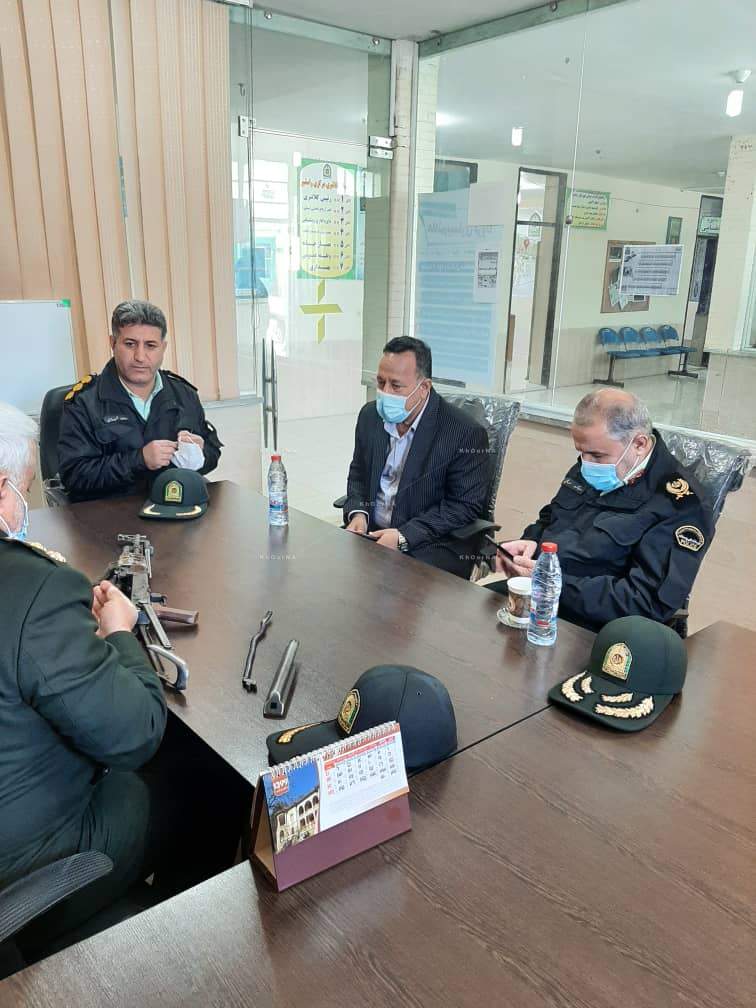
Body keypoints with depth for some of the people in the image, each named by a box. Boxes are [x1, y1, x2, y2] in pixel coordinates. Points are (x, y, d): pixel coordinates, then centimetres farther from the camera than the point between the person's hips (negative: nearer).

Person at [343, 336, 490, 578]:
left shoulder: (466, 433, -14)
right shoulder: (370, 415, 6)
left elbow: (465, 505, -13)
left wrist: (404, 537, -20)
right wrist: (358, 513, -4)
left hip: (431, 545, -5)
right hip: (369, 531, 6)